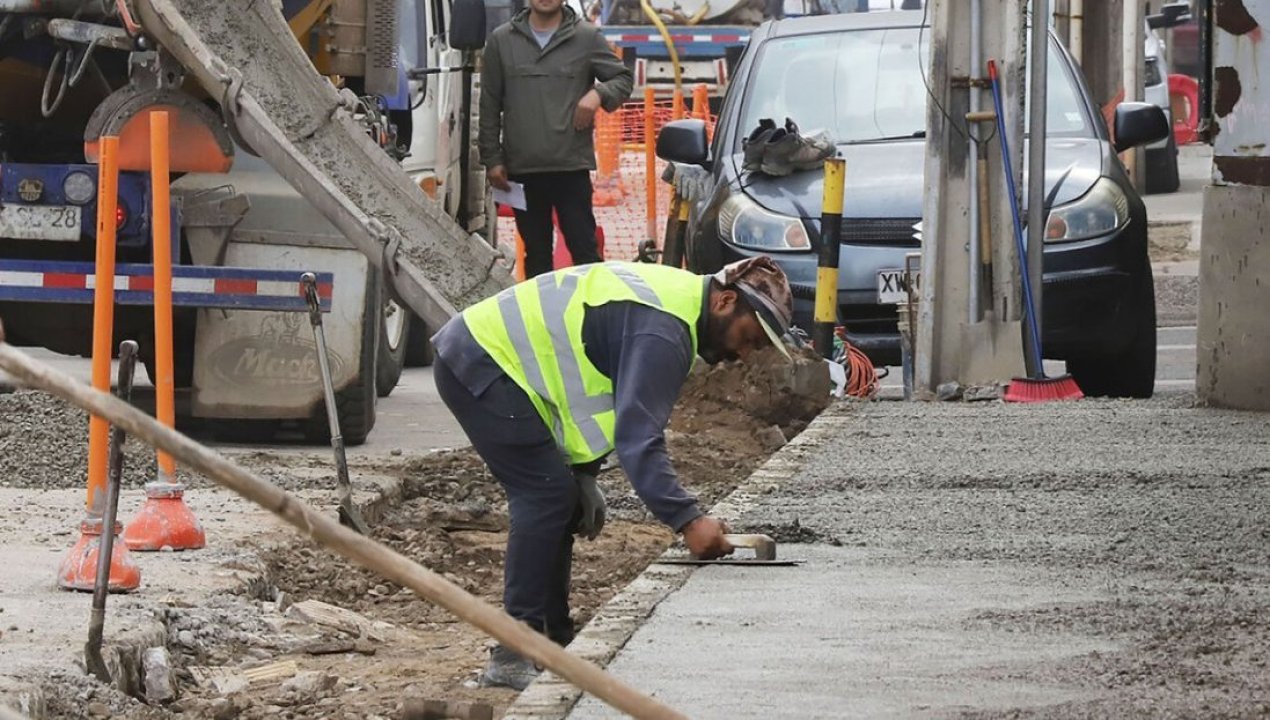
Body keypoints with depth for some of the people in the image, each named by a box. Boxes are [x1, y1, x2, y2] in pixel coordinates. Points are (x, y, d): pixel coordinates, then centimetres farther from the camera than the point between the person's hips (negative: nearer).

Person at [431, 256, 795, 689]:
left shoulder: (674, 294, 13)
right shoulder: (663, 330, -22)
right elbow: (637, 438, -29)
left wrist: (583, 475, 13)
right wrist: (687, 520, -34)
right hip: (482, 362, -11)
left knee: (561, 502, 11)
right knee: (547, 494, -15)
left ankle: (552, 644, 15)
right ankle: (515, 656, -17)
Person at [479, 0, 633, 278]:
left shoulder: (587, 38, 2)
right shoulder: (501, 41, 7)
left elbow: (622, 79, 8)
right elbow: (490, 106, 9)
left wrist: (598, 94, -15)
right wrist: (492, 159, 5)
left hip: (572, 165, -2)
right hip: (522, 169, 2)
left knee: (584, 248, -4)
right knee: (536, 254, 10)